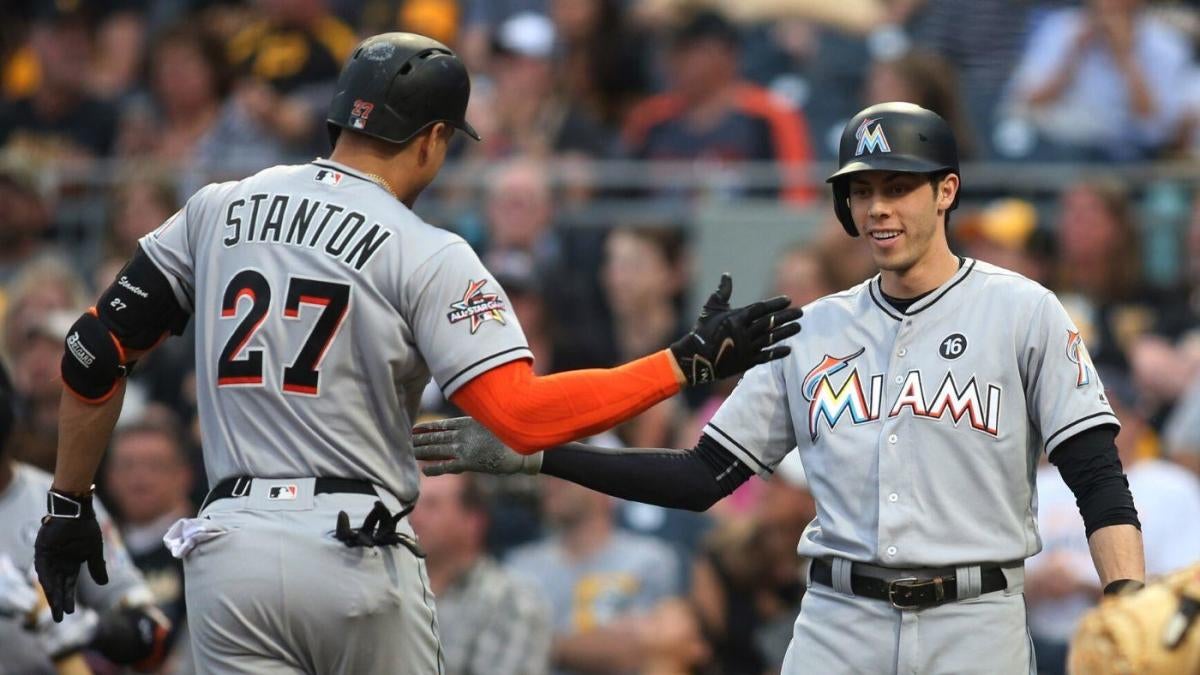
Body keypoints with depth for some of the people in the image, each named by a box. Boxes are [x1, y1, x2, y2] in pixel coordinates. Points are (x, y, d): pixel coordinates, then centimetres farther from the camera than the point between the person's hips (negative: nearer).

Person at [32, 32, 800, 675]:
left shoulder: (216, 212, 9)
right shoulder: (427, 255, -5)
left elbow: (95, 356, 10)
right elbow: (524, 417, -15)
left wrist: (69, 504, 22)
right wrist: (692, 362, -10)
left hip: (228, 552, 3)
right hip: (356, 556, -3)